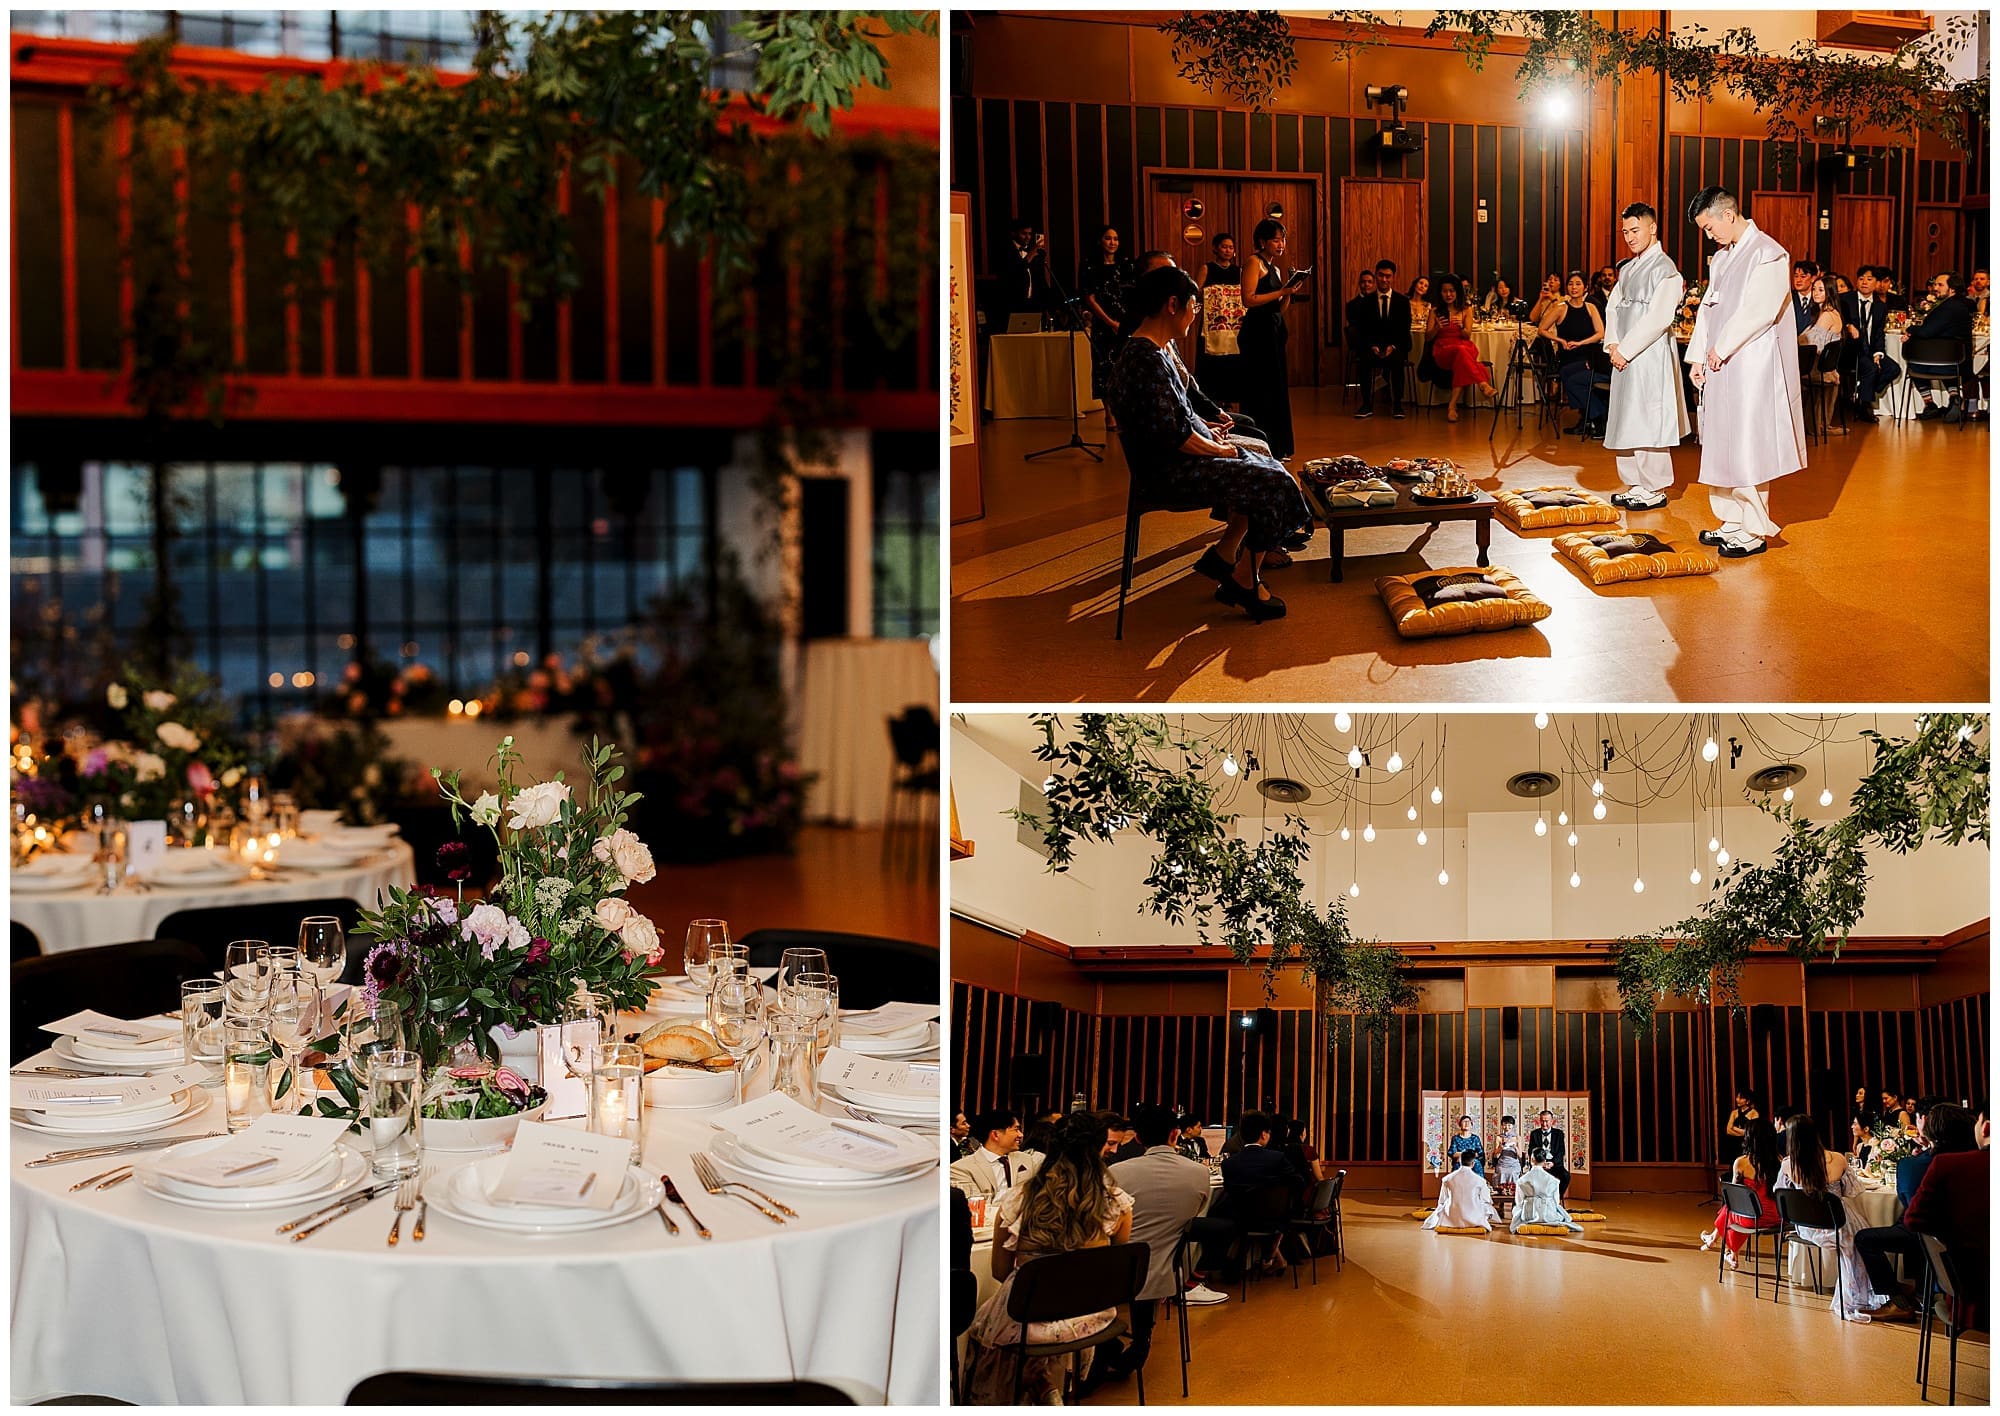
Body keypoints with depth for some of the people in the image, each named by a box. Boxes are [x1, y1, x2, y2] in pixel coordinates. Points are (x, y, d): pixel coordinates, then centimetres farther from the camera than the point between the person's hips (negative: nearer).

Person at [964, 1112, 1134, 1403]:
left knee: (984, 1322, 29)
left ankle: (1042, 1388, 22)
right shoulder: (1117, 1202, -10)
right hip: (1089, 1315, 2)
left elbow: (1000, 1272, 2)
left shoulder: (1017, 1199, -11)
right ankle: (1049, 1387, 24)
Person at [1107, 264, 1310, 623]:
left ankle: (1222, 555, 21)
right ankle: (1245, 582, 2)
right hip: (1169, 469, -11)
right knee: (1274, 485, -11)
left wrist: (1209, 431, 7)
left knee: (1262, 470, 16)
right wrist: (1218, 450, -13)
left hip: (1182, 455, 11)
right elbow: (1170, 434, -26)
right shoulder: (1147, 359, -23)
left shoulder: (1155, 350, 10)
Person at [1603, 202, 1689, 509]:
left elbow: (1658, 318, -16)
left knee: (1647, 423, -6)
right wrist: (1613, 344, -1)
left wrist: (1626, 350, -15)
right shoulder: (1628, 269, 16)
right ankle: (1636, 485, 19)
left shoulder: (1665, 270, -9)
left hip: (1650, 355, -8)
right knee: (1627, 422, 10)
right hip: (1624, 356, 8)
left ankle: (1655, 490, 0)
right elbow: (1613, 308, 15)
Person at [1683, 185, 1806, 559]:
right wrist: (1699, 356, 8)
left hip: (1752, 367, -9)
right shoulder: (1722, 258, 16)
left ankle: (1754, 531, 0)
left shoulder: (1767, 253, -12)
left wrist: (1720, 349, -14)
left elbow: (1759, 310, -20)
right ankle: (1734, 523, 19)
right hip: (1721, 365, 9)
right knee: (1722, 446, 10)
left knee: (1747, 448, -6)